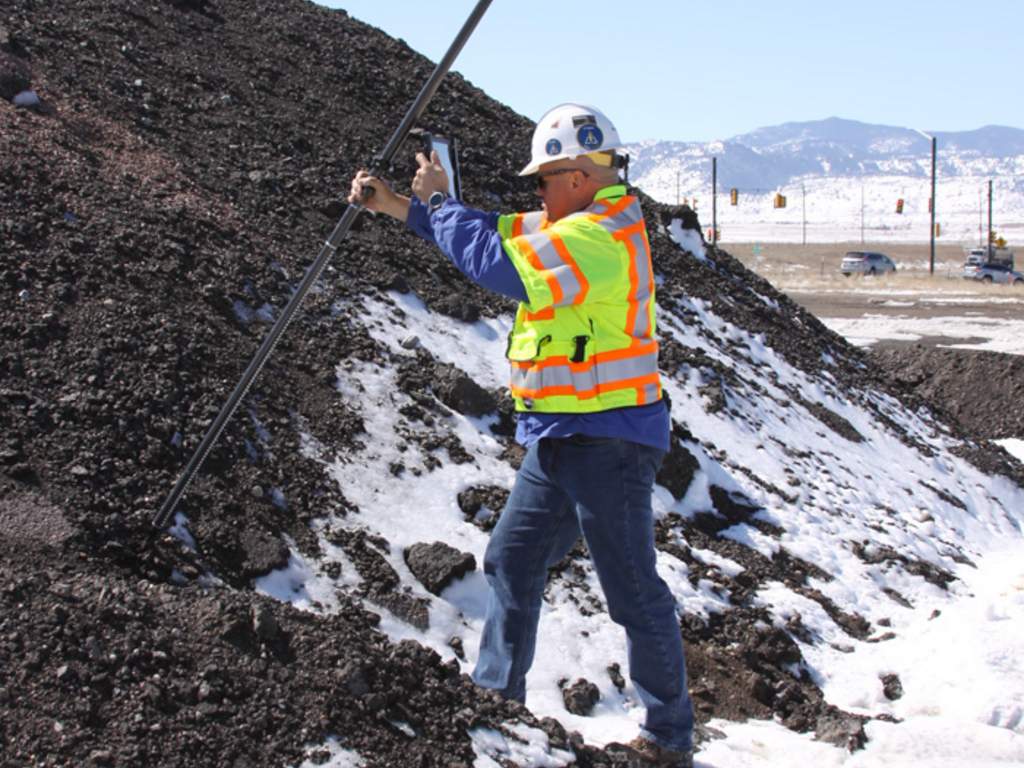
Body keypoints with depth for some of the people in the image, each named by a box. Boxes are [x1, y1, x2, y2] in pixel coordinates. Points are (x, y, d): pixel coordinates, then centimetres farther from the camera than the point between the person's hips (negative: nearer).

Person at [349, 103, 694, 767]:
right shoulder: (581, 225, 12)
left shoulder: (600, 237, -20)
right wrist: (395, 205, 12)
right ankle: (496, 694, 30)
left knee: (633, 590, -2)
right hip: (558, 440, 10)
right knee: (512, 562, 17)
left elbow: (498, 266, -26)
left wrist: (439, 200, -11)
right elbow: (497, 233, 16)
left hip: (606, 439, -10)